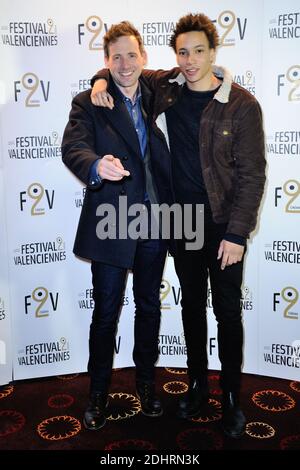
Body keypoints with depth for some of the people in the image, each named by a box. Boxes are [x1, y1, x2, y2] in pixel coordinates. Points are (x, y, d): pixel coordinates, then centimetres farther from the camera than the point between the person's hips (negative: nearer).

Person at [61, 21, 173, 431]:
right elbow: (73, 148, -20)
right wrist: (97, 166, -40)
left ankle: (146, 381, 34)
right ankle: (98, 391, 26)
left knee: (150, 306, 15)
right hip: (112, 223, -4)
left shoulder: (156, 98, 9)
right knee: (106, 312, 6)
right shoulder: (88, 103, -4)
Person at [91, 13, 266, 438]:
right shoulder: (165, 88, 1)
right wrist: (102, 80, -4)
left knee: (227, 311, 7)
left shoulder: (242, 105, -11)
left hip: (224, 226, -3)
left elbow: (251, 175, -11)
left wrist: (236, 234, -15)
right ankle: (197, 384, 34)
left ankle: (231, 396, 26)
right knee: (192, 304, 16)